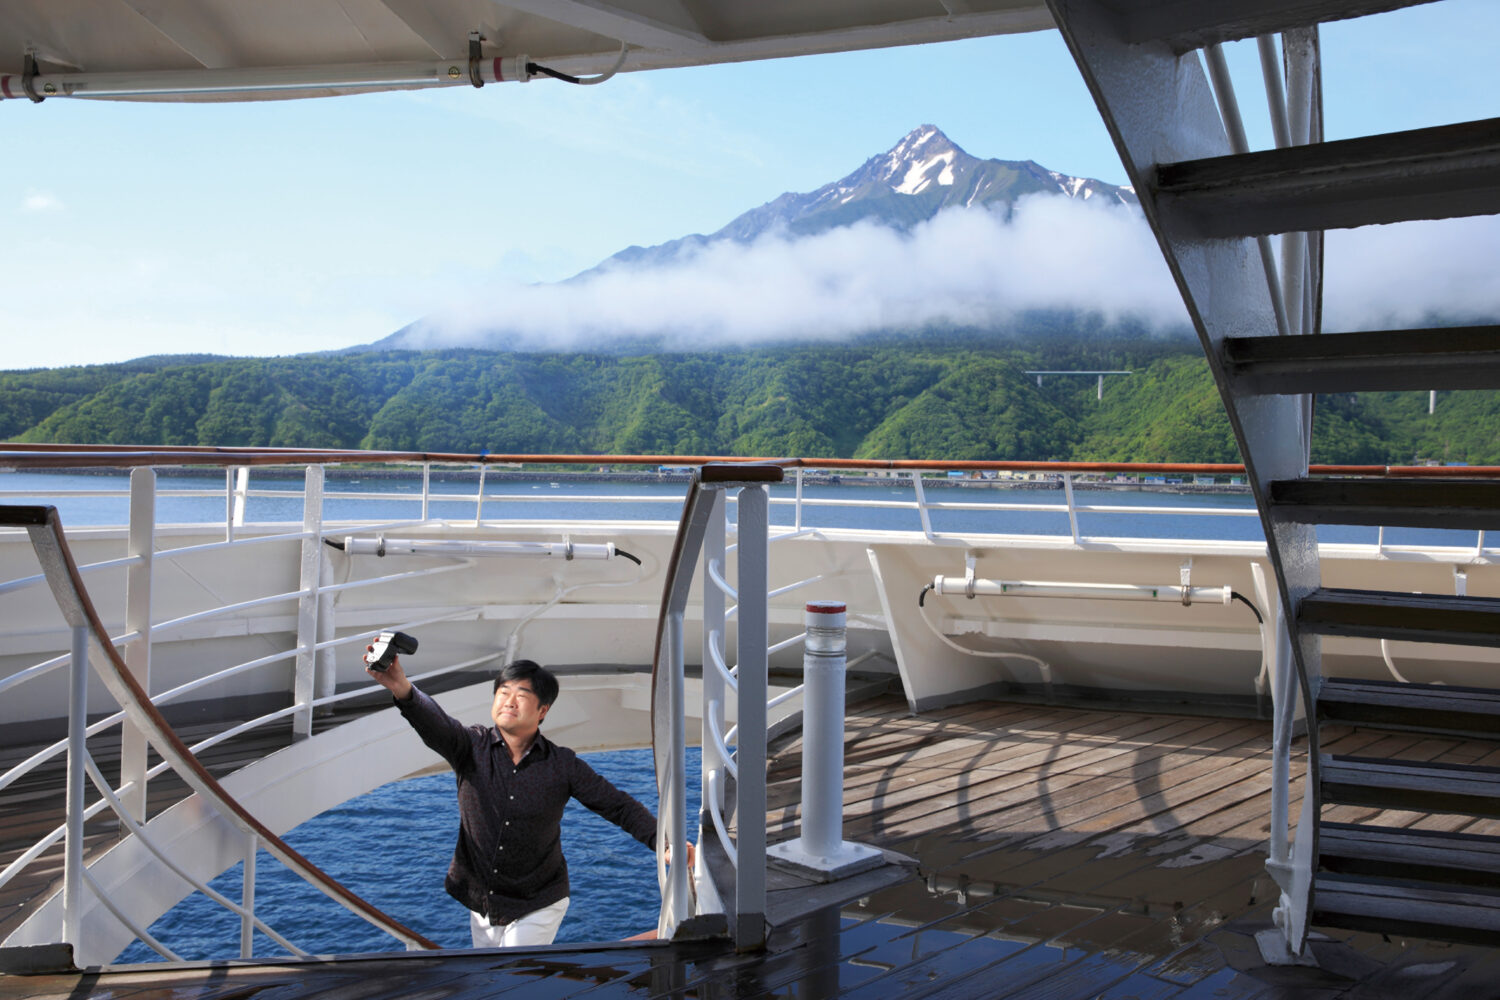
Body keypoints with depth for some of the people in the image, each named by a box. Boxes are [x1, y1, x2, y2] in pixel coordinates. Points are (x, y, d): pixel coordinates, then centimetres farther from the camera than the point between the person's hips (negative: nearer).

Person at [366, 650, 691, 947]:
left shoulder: (562, 765, -10)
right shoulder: (472, 747, -10)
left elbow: (619, 806, -5)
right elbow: (436, 726, -30)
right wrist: (403, 690, -52)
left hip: (537, 907, -3)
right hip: (481, 903, 3)